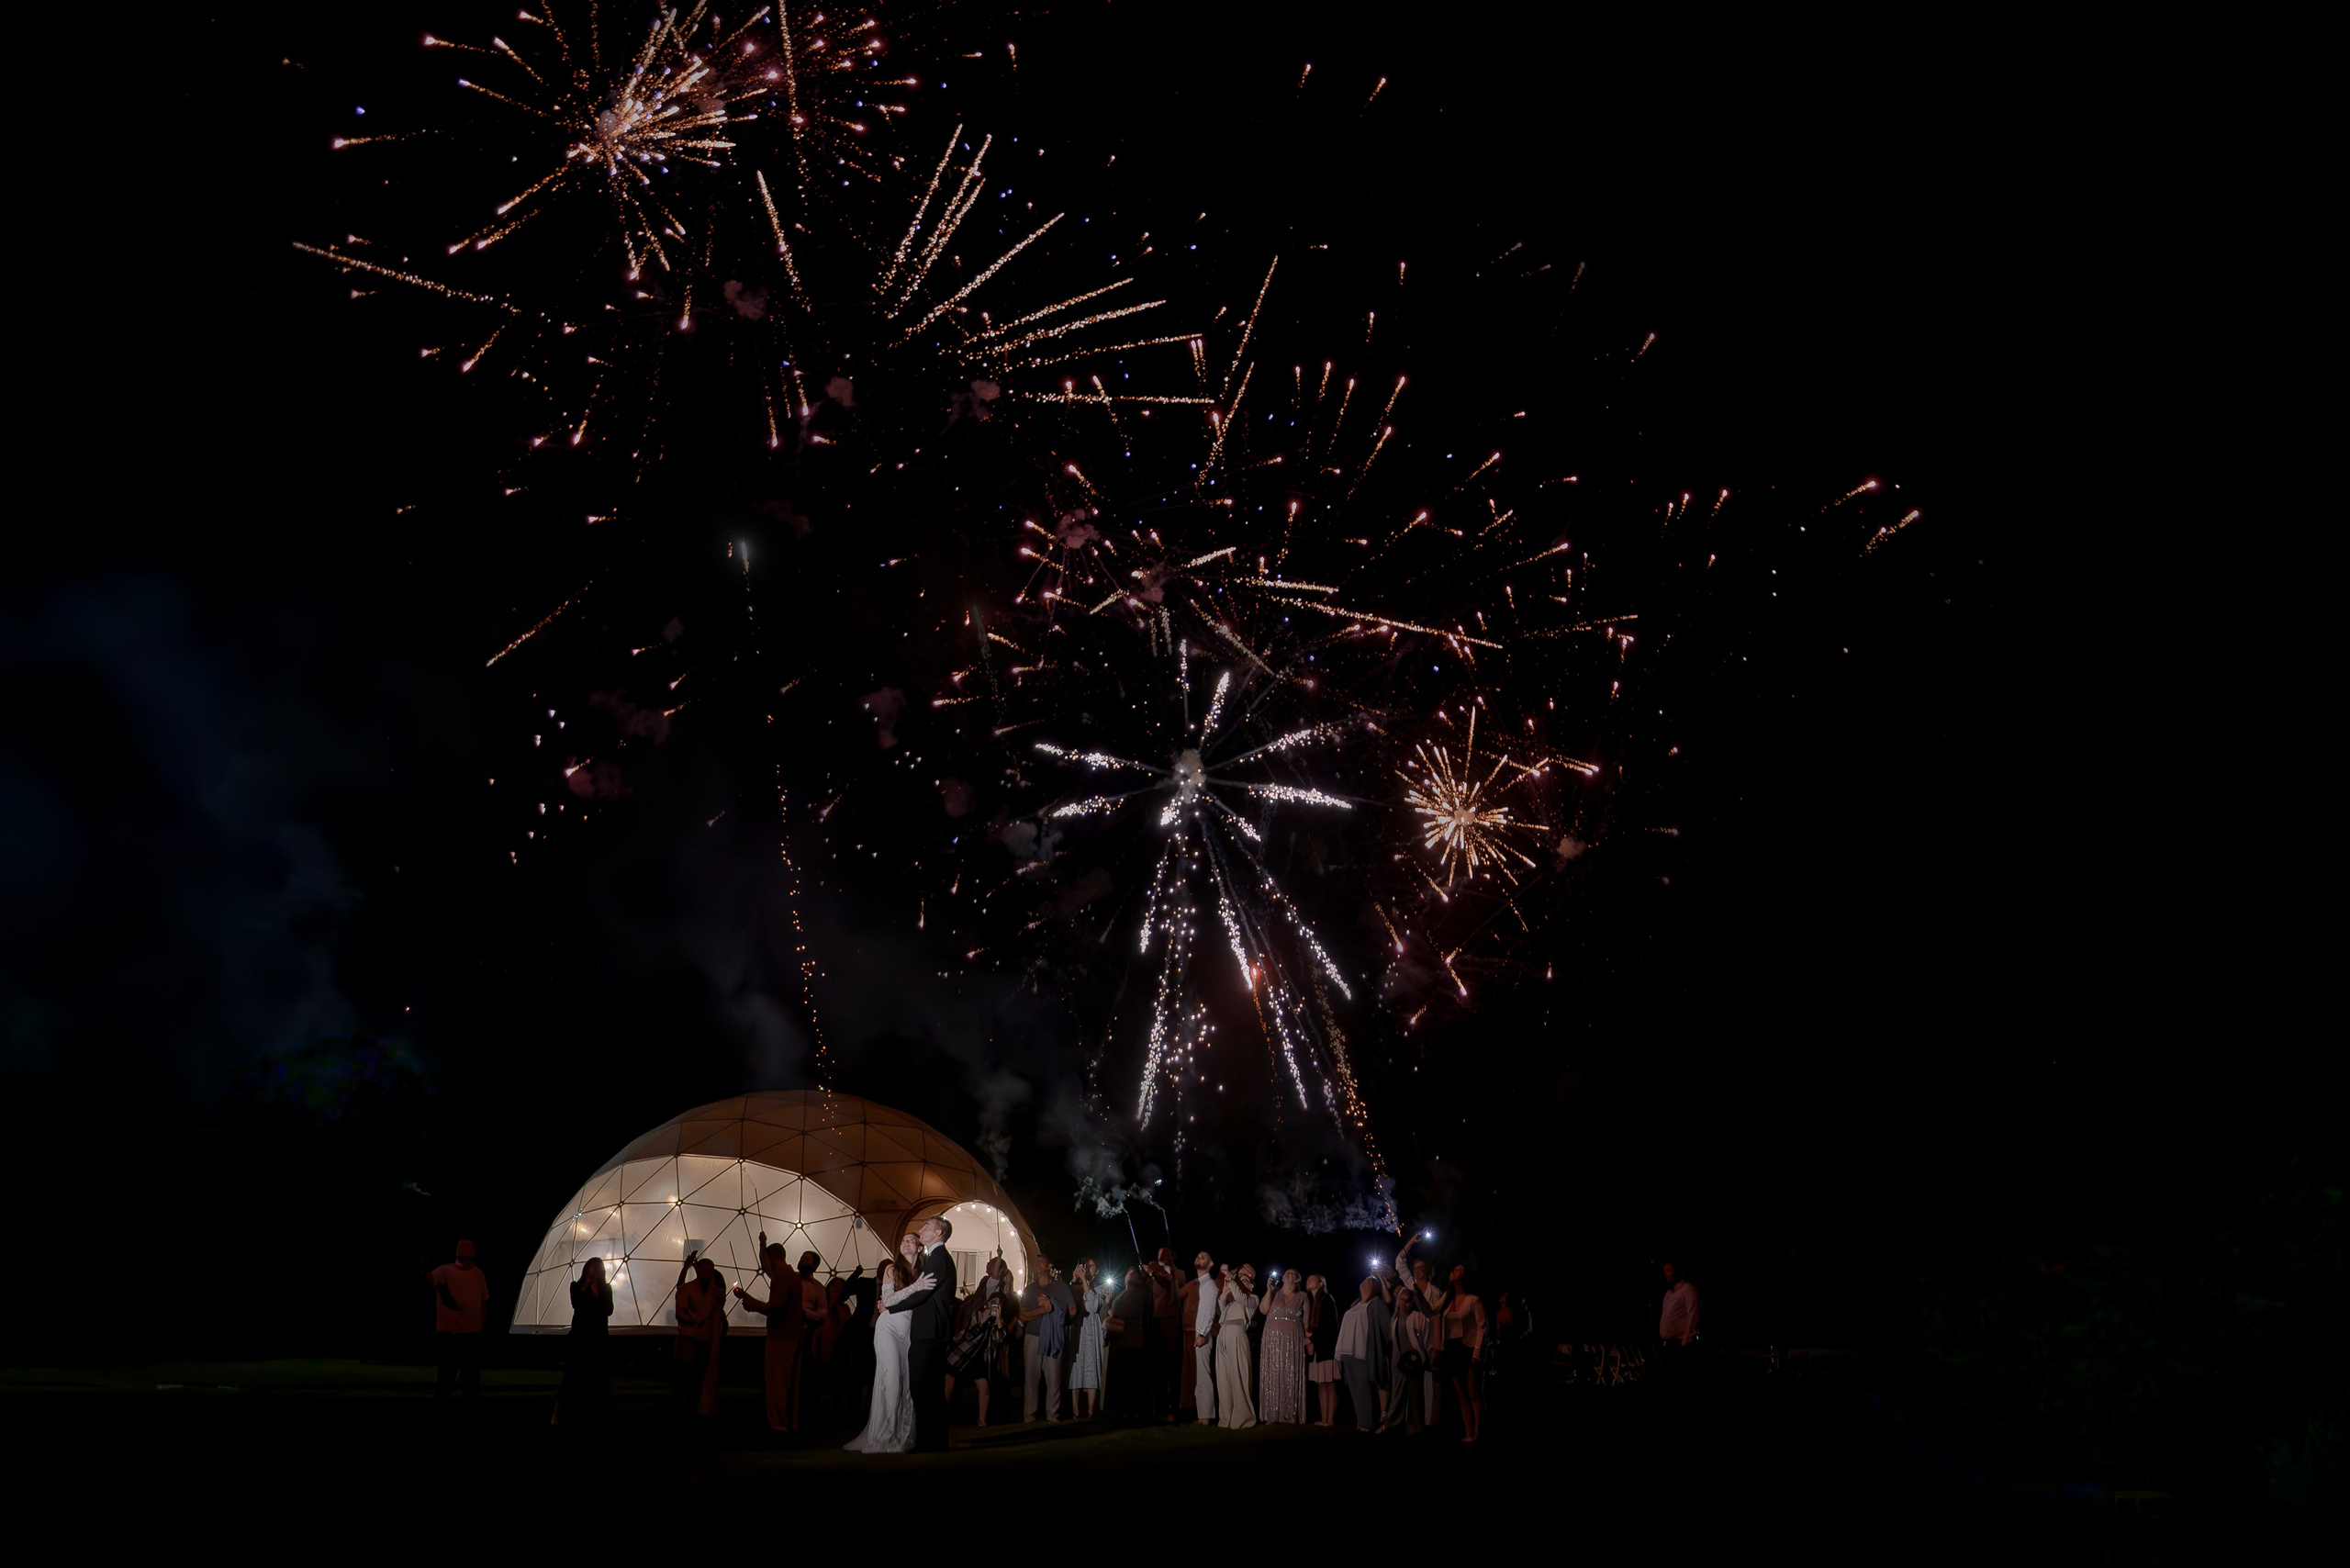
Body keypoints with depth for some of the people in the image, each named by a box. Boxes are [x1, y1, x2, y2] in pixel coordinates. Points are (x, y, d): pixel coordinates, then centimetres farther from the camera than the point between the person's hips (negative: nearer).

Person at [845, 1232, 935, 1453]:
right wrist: (915, 1287, -22)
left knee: (906, 1383, -1)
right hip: (889, 1328, -4)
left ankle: (901, 1435, 5)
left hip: (908, 1333, 4)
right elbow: (887, 1300, -12)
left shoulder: (922, 1274, 11)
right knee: (891, 1381, -10)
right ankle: (883, 1437, -5)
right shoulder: (892, 1269, 0)